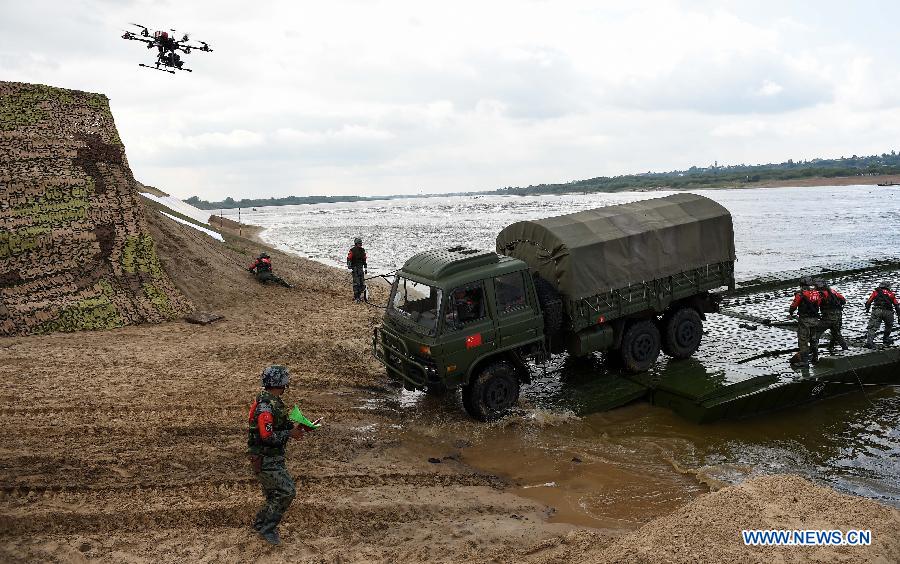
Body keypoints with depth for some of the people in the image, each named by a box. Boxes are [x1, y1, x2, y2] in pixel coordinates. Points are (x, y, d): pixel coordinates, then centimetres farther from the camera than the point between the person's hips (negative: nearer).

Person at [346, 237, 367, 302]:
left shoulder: (362, 250, 10)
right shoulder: (352, 250, -10)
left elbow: (364, 260, 19)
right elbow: (349, 259, -10)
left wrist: (366, 268, 18)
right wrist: (349, 268, -14)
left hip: (361, 268, 6)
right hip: (354, 267, -6)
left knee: (362, 282, 4)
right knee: (356, 282, -9)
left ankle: (361, 295, 13)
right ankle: (356, 297, -6)